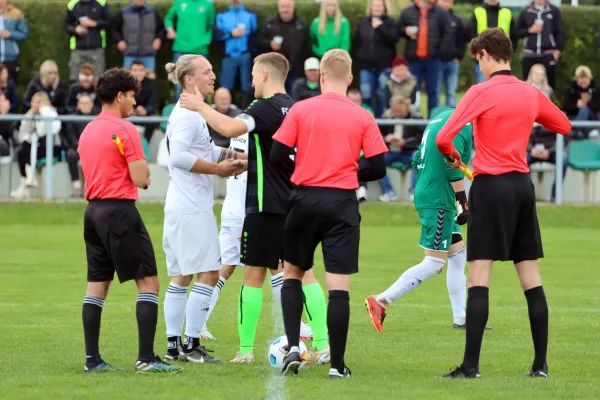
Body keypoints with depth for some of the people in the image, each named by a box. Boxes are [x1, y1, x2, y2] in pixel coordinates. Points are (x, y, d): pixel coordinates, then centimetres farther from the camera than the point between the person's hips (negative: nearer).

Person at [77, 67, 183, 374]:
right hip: (120, 210, -8)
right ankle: (146, 358, -12)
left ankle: (92, 359, 8)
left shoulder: (88, 131, 13)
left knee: (96, 285, 9)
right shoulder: (125, 130, -12)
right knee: (148, 281, -5)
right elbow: (141, 179, -15)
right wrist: (144, 168, 6)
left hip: (93, 210, 8)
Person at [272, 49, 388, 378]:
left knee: (292, 273, 18)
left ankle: (293, 347, 3)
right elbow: (378, 167, -2)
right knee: (338, 285, 0)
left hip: (305, 199, 1)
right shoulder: (362, 118, -1)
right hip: (342, 205, -1)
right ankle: (337, 364, 0)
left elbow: (277, 155, -4)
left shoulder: (301, 110, -2)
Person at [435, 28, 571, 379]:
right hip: (523, 184, 6)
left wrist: (453, 156, 6)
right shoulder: (531, 94, 7)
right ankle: (541, 364, 9)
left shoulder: (482, 92, -10)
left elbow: (444, 138, -15)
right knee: (532, 279, 9)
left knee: (479, 279, -6)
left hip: (491, 186, -6)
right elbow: (564, 126, 23)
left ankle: (471, 365, -11)